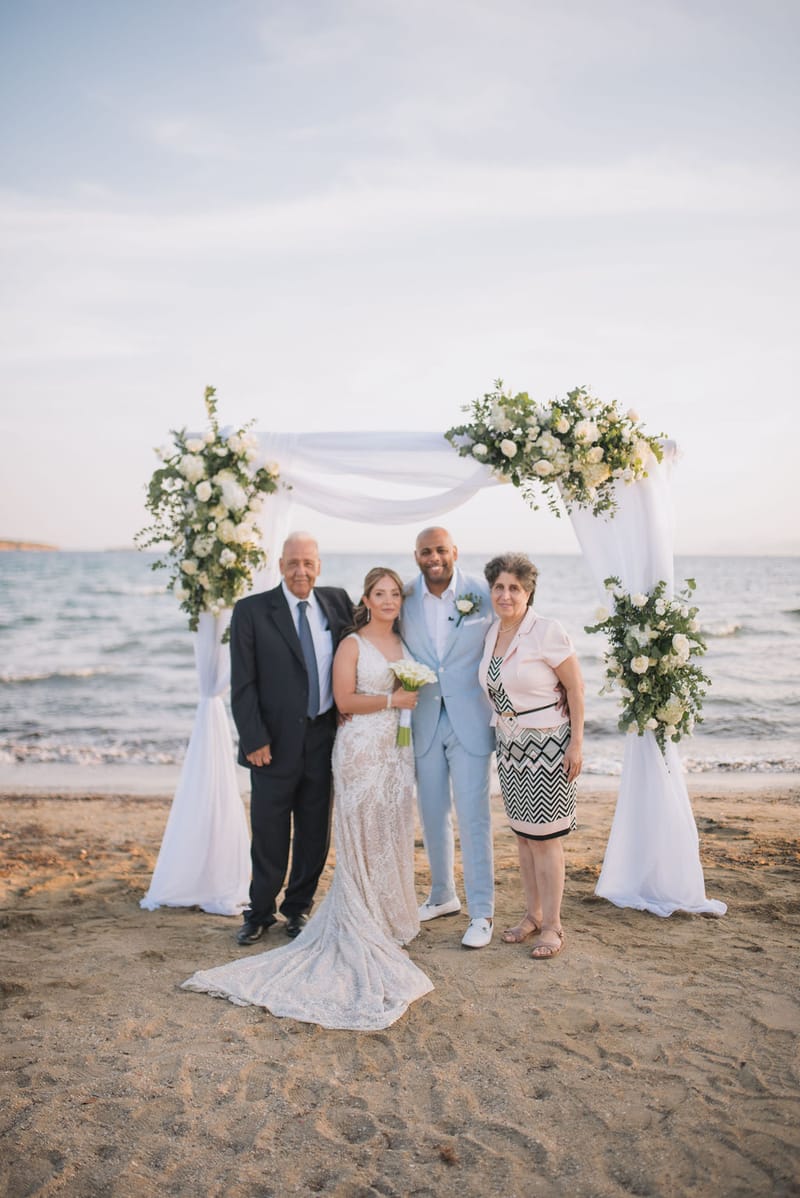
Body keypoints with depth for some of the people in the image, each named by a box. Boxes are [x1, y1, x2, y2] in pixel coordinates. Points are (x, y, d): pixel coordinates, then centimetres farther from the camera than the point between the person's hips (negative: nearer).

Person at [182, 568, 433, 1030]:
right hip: (362, 749, -6)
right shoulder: (352, 644, -5)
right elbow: (345, 700, -11)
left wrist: (414, 696, 3)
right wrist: (392, 700, -14)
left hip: (398, 749, 6)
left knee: (394, 833, 10)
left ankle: (391, 918, 23)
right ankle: (362, 927, 10)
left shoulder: (405, 643, 13)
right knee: (362, 838, -1)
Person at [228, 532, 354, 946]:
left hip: (323, 738, 3)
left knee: (315, 833, 13)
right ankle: (260, 912, 28)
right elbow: (242, 684, -7)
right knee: (268, 834, 8)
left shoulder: (338, 601, 4)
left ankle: (298, 908, 32)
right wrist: (254, 739, -12)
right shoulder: (251, 611, -5)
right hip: (274, 742, -3)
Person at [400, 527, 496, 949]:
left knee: (473, 818, 0)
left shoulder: (482, 594, -6)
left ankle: (481, 912, 14)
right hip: (423, 723, 3)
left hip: (470, 722, -3)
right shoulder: (404, 600, 0)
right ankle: (443, 896, 35)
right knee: (432, 815, 16)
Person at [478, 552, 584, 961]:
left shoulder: (547, 631, -14)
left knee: (544, 837, -1)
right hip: (509, 743, 7)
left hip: (547, 743, -6)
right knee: (522, 833, 14)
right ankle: (532, 915, 29)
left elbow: (575, 687, -11)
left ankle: (552, 926, 14)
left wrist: (577, 742, -13)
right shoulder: (491, 632, 6)